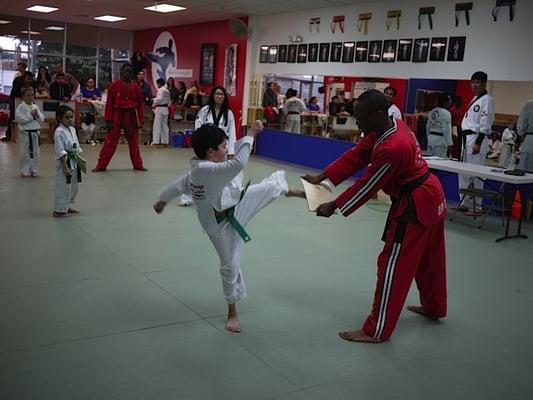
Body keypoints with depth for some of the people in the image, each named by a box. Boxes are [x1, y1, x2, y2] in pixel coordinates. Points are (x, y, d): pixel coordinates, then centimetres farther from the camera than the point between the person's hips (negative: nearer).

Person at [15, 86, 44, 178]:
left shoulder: (35, 107, 10)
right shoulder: (21, 107, -6)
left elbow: (42, 120, 9)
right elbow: (19, 118, -18)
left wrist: (38, 115, -10)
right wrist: (30, 115, -18)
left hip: (35, 133, 5)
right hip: (25, 133, -5)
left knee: (35, 153, 10)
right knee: (25, 153, 0)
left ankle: (34, 170, 20)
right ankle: (25, 171, 10)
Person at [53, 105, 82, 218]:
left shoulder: (72, 129, 8)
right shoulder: (59, 131, -17)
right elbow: (60, 151, -19)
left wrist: (79, 160, 13)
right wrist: (65, 167, -22)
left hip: (73, 161, 9)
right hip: (64, 162, -9)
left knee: (73, 185, 17)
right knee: (63, 186, -3)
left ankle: (66, 206, 33)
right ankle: (59, 210, 6)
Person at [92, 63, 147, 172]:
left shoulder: (136, 87, 4)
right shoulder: (114, 85, -3)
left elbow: (140, 105, 7)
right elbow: (109, 104, -3)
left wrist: (139, 120, 2)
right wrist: (108, 121, -7)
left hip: (131, 117, 2)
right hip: (117, 116, -2)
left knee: (134, 143, 13)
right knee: (110, 142, -1)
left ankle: (138, 165, 26)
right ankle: (101, 166, 7)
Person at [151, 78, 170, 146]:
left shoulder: (160, 90, -11)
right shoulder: (167, 90, 15)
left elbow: (160, 98, -20)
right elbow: (169, 101, 18)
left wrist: (154, 100, -4)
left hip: (159, 108, -9)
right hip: (166, 108, 9)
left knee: (157, 125, -7)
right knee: (164, 125, 11)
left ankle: (155, 141, -10)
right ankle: (165, 141, 13)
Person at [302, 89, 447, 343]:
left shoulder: (391, 149, -31)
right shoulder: (390, 126, -1)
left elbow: (367, 186, -21)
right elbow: (356, 156, 3)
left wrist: (334, 207, -11)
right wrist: (321, 177, -2)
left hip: (414, 206, -10)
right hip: (431, 197, 10)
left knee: (393, 265, -4)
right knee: (428, 258, 26)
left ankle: (377, 331, 6)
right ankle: (433, 308, 48)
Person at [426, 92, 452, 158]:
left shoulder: (432, 112, 11)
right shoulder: (446, 113, -12)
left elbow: (428, 127, 15)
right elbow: (447, 130, -15)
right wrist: (449, 144, -12)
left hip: (431, 139, 8)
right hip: (440, 139, -8)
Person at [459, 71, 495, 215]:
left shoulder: (487, 100, -9)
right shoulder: (475, 99, 19)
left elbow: (485, 123, -16)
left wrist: (478, 143, -20)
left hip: (477, 139, -10)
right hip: (467, 138, 10)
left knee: (475, 174, -9)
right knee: (464, 173, 12)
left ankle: (476, 207, -3)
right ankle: (465, 203, 21)